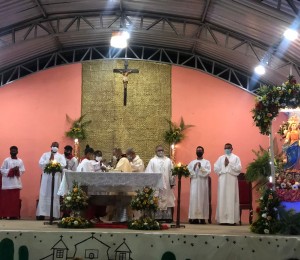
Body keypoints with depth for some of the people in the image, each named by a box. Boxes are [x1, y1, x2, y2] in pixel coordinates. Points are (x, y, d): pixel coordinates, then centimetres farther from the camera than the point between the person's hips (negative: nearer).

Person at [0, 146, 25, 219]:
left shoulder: (20, 161, 9)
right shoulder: (6, 160, 1)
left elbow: (23, 170, 5)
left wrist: (18, 170, -15)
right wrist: (11, 170, -15)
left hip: (16, 183, 3)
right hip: (7, 183, -3)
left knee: (15, 199, 2)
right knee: (6, 199, -3)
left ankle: (14, 214, 5)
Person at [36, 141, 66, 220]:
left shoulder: (61, 156, 11)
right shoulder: (45, 154, 15)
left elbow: (63, 165, -6)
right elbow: (40, 163, 1)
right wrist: (49, 160, -9)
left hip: (56, 177, 0)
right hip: (46, 177, 1)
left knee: (54, 195, -3)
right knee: (44, 195, -4)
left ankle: (54, 214, -2)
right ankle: (41, 214, -5)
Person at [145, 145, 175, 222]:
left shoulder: (168, 160, 13)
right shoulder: (152, 161, 6)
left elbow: (171, 172, 9)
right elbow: (149, 173, 0)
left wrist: (172, 182, 0)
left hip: (166, 184, 2)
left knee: (167, 201, 0)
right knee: (156, 202, -4)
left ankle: (168, 217, 3)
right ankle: (157, 217, -2)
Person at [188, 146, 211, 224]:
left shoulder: (207, 162, 10)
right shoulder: (192, 162, 17)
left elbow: (208, 172, -5)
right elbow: (188, 172, 6)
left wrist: (201, 167, -15)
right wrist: (193, 168, -9)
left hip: (203, 183, -2)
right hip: (194, 183, 2)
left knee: (202, 199, -5)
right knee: (194, 199, -7)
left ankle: (202, 217, -5)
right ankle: (194, 217, -8)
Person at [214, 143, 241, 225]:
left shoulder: (236, 158, 9)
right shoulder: (220, 158, 17)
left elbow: (239, 168, -3)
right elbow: (215, 168, 8)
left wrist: (229, 164, -6)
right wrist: (223, 165, -2)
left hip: (232, 180, -2)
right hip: (222, 180, 2)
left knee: (231, 198, -6)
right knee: (222, 198, -3)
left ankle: (232, 219, -7)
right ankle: (222, 219, -3)